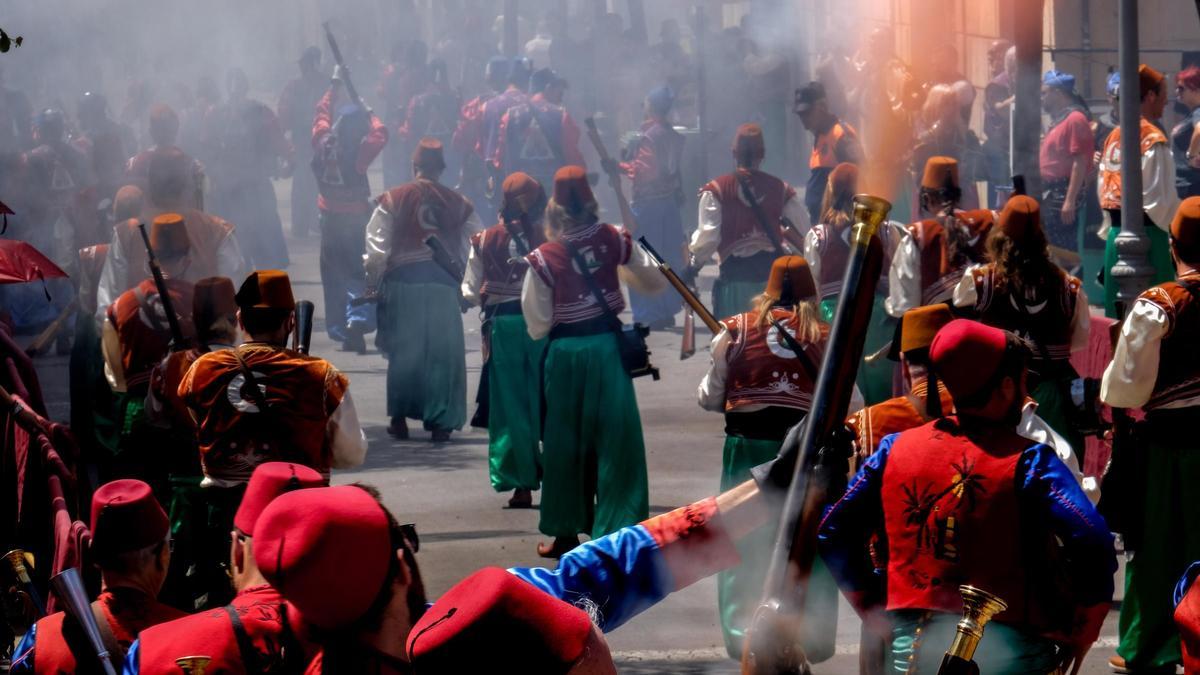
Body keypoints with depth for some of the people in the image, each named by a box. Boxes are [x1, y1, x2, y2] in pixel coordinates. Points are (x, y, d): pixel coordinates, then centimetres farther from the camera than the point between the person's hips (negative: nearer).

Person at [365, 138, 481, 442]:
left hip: (402, 282, 0)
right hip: (444, 286, 0)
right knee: (442, 354, 6)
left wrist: (373, 283, 5)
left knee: (403, 352, 11)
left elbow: (376, 246, -3)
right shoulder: (458, 204, 4)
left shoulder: (393, 199, 0)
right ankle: (440, 421, 5)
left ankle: (400, 418, 14)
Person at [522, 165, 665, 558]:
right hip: (608, 346, 1)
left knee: (566, 440, 11)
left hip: (565, 353, -1)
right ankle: (618, 531, -1)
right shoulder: (614, 241, -4)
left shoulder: (544, 259, -10)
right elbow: (654, 282, 9)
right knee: (616, 438, 3)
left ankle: (566, 533, 20)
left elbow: (538, 327, -6)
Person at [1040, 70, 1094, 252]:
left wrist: (1070, 201, -23)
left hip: (1063, 195, -10)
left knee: (1062, 250, -10)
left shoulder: (1075, 119, -12)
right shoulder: (1058, 120, 18)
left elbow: (1079, 163, -19)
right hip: (1050, 195, 10)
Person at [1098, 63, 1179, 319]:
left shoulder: (1114, 136, 10)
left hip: (1116, 233, 7)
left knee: (1116, 313, 11)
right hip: (1147, 234, -7)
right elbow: (1162, 196, -15)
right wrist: (1177, 230, 0)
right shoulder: (1154, 140, -12)